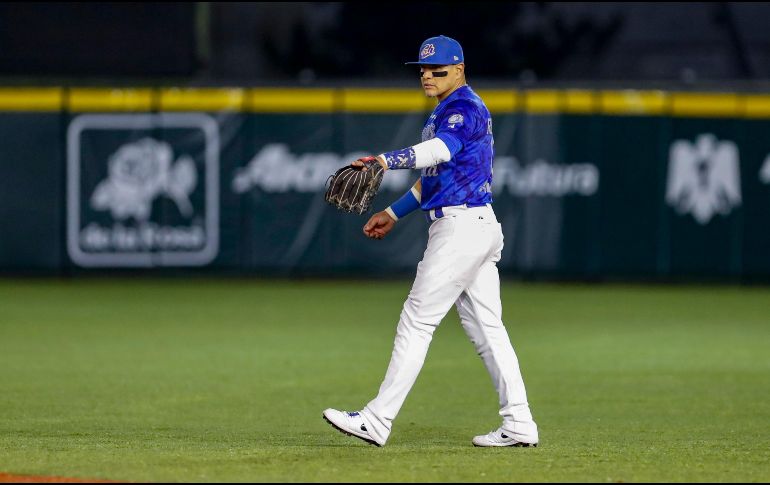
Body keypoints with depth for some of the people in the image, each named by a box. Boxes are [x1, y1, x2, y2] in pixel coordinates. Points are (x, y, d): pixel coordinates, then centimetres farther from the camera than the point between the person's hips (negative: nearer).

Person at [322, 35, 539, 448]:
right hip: (478, 228, 11)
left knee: (416, 322, -9)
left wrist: (388, 161, -49)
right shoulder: (447, 111, 21)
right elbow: (433, 175, 31)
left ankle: (377, 421, -9)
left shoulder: (464, 108, -12)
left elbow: (442, 149, -34)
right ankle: (518, 425, 8)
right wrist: (393, 213, 28)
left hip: (461, 225, -11)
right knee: (486, 328, 9)